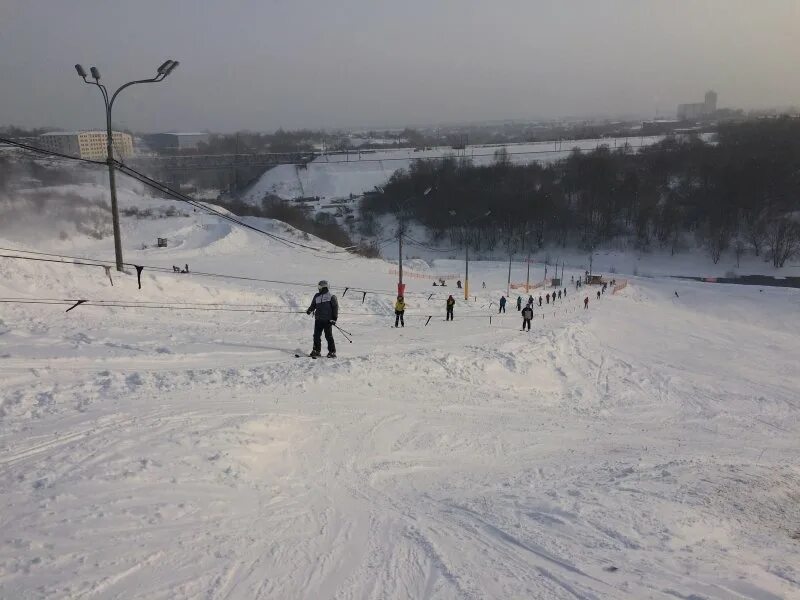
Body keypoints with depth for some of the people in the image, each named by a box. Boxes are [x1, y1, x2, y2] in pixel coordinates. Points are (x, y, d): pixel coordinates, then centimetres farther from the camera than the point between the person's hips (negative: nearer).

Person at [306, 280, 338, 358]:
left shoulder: (331, 297, -4)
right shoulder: (317, 296, 12)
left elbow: (335, 307, -3)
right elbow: (313, 305, 22)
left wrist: (334, 318, -8)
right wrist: (309, 310, 3)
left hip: (328, 320, -5)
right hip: (318, 319, 5)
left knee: (329, 336, -3)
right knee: (316, 335, 6)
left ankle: (332, 352, 3)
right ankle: (316, 350, 16)